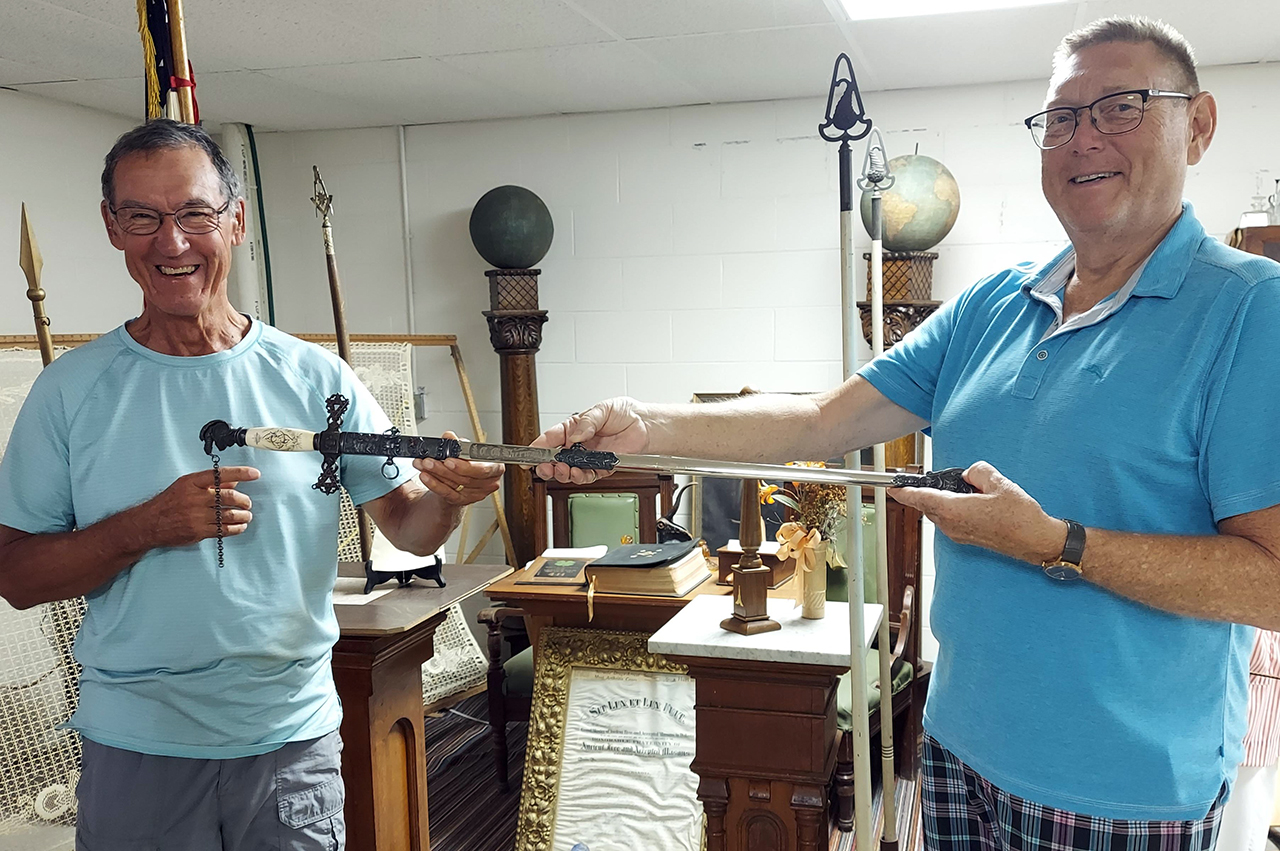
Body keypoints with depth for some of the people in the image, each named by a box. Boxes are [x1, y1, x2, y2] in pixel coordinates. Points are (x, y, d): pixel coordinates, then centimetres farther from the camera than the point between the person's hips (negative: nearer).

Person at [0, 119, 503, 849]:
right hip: (134, 747, 0)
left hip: (294, 738, 1)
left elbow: (409, 528, -3)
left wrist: (447, 497, -25)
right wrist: (144, 528, -20)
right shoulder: (73, 389, -4)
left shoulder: (315, 378, -4)